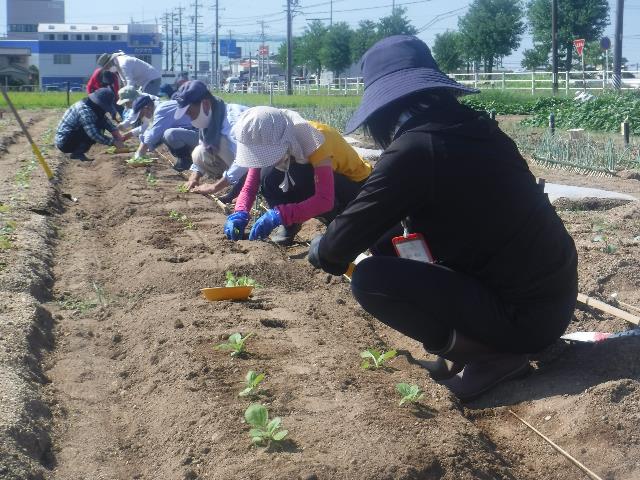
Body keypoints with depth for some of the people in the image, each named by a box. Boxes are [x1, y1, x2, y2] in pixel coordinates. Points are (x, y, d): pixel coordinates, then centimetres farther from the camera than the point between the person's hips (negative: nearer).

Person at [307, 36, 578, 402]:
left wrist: (322, 251, 11)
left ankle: (488, 353, -4)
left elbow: (346, 240, -12)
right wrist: (387, 238, 30)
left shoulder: (414, 147, -17)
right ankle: (480, 339, 14)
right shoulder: (473, 127, 7)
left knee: (370, 280, -10)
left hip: (525, 314, -8)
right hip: (554, 292, 8)